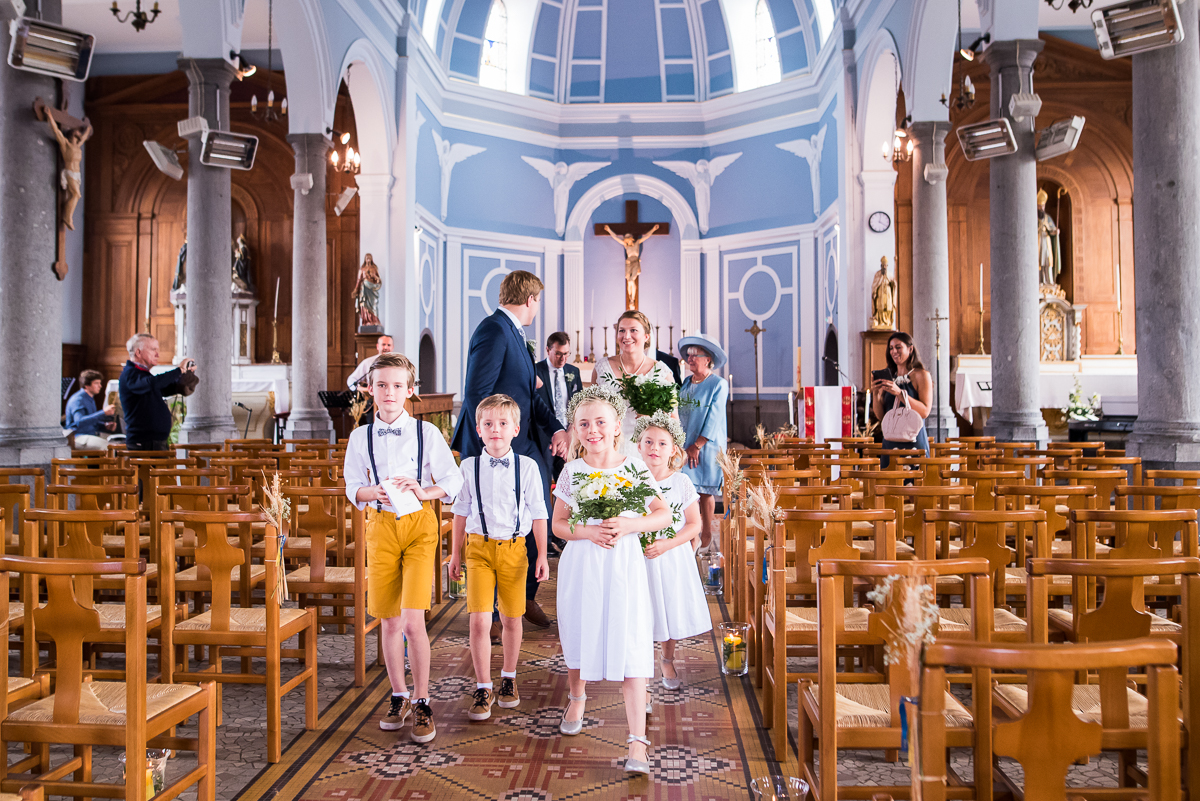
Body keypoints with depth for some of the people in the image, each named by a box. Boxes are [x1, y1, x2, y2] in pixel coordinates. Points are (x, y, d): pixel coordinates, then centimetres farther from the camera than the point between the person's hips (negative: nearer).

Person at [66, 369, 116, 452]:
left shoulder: (90, 399, 17)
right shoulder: (77, 400, -13)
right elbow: (79, 421, -29)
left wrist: (105, 425, 6)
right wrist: (103, 413, -32)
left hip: (92, 435, 9)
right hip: (78, 438, -9)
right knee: (106, 445, -32)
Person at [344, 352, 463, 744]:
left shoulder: (426, 432, -2)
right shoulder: (361, 437, 5)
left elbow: (454, 480, 2)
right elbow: (353, 487, 11)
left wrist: (424, 491, -15)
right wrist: (373, 493, -9)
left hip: (419, 524, -3)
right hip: (380, 525, 3)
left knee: (413, 622, -10)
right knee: (390, 623, 9)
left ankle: (422, 705, 6)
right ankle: (399, 697, 27)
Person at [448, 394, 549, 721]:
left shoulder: (527, 467, -2)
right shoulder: (470, 467, 1)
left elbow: (538, 513, 3)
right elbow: (461, 511, 10)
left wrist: (542, 555, 2)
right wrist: (455, 553, 12)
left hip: (514, 548, 0)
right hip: (479, 547, 0)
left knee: (511, 619, 11)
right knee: (479, 620, -7)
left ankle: (508, 679, 33)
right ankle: (483, 688, 8)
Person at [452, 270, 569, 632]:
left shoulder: (514, 334, 15)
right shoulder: (493, 331, -16)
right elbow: (476, 395, -21)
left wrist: (556, 427, 4)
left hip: (525, 446, 10)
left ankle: (525, 597, 34)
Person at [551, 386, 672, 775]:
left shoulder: (634, 468, -1)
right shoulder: (572, 471, 2)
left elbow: (664, 514, 1)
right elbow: (559, 523, 5)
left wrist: (627, 525, -15)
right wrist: (588, 531, -14)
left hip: (624, 565, -2)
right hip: (581, 566, 2)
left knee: (630, 647, -8)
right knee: (579, 637, 16)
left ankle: (637, 741, -4)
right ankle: (576, 698, 48)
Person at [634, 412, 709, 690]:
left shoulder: (681, 482, -5)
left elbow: (694, 524, -4)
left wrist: (666, 544, -15)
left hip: (673, 558, 1)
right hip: (639, 558, -1)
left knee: (671, 608, 12)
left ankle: (667, 660, 37)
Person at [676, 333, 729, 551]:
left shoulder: (718, 384, -6)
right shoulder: (685, 384, 11)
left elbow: (713, 419, -11)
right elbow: (679, 414, 12)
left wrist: (697, 445, -13)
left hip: (708, 446, -5)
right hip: (685, 445, 5)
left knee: (705, 491, 1)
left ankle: (706, 535, 13)